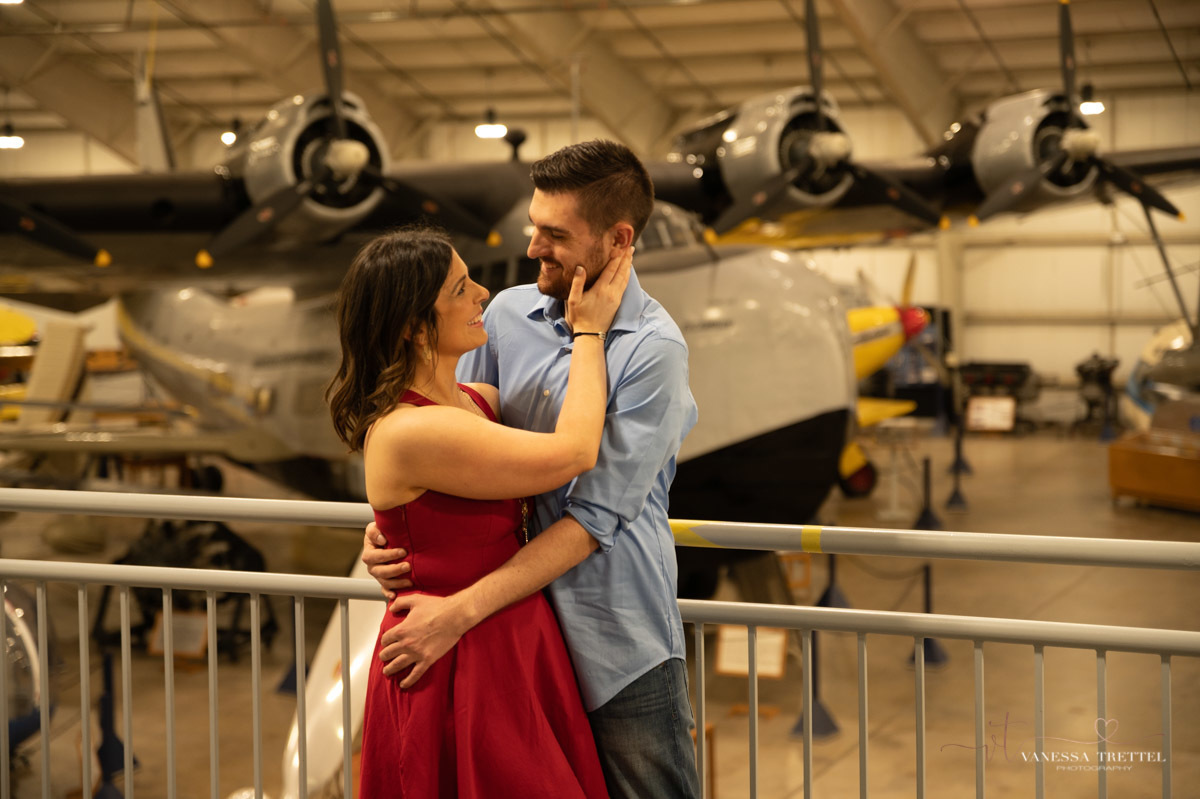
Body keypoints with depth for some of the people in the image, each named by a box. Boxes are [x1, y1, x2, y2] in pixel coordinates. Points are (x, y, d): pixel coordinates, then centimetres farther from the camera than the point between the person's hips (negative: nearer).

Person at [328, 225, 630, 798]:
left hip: (511, 649, 9)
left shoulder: (470, 400, 4)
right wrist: (589, 330, -10)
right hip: (463, 674, -9)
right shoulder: (408, 433, -24)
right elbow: (572, 453, -21)